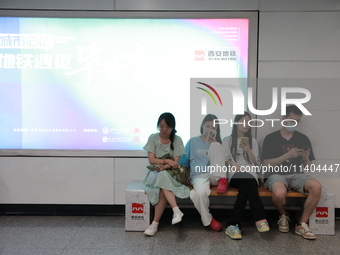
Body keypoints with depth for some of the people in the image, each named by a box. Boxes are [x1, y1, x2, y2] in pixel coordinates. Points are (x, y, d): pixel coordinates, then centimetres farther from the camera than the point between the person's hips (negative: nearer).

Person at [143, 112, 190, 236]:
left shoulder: (177, 140, 0)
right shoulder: (153, 138, 1)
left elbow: (175, 162, -6)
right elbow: (151, 160, -6)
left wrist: (163, 167, -24)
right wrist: (167, 161, -18)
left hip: (170, 173, 0)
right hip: (155, 172, 0)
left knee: (162, 189, -33)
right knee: (162, 179, -36)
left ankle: (155, 223, -31)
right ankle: (176, 211, -40)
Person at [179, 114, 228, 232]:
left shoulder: (217, 142, 21)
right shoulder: (192, 142, 18)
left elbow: (223, 159, 8)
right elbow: (183, 162, 17)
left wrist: (215, 145, -3)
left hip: (215, 175, 1)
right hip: (199, 175, -1)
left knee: (215, 146, -20)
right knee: (200, 192, -38)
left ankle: (222, 180, -28)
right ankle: (208, 220, -12)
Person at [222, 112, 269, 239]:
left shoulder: (253, 141, 23)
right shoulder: (227, 141, 18)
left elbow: (255, 163, 14)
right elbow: (226, 161, 6)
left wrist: (248, 150, -4)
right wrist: (236, 167, -15)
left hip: (251, 175, 2)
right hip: (235, 176, -2)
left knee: (244, 188, -38)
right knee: (248, 182, -39)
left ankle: (233, 225, -45)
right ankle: (260, 219, -44)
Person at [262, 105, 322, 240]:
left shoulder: (303, 139, 13)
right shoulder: (271, 138, 3)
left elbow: (307, 167, 14)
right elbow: (267, 165, -6)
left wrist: (306, 158, -10)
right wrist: (288, 155, -17)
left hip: (297, 175, 3)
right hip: (276, 175, -3)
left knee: (316, 186, -30)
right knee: (279, 193, -38)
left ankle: (302, 225, -11)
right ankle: (283, 215, 1)